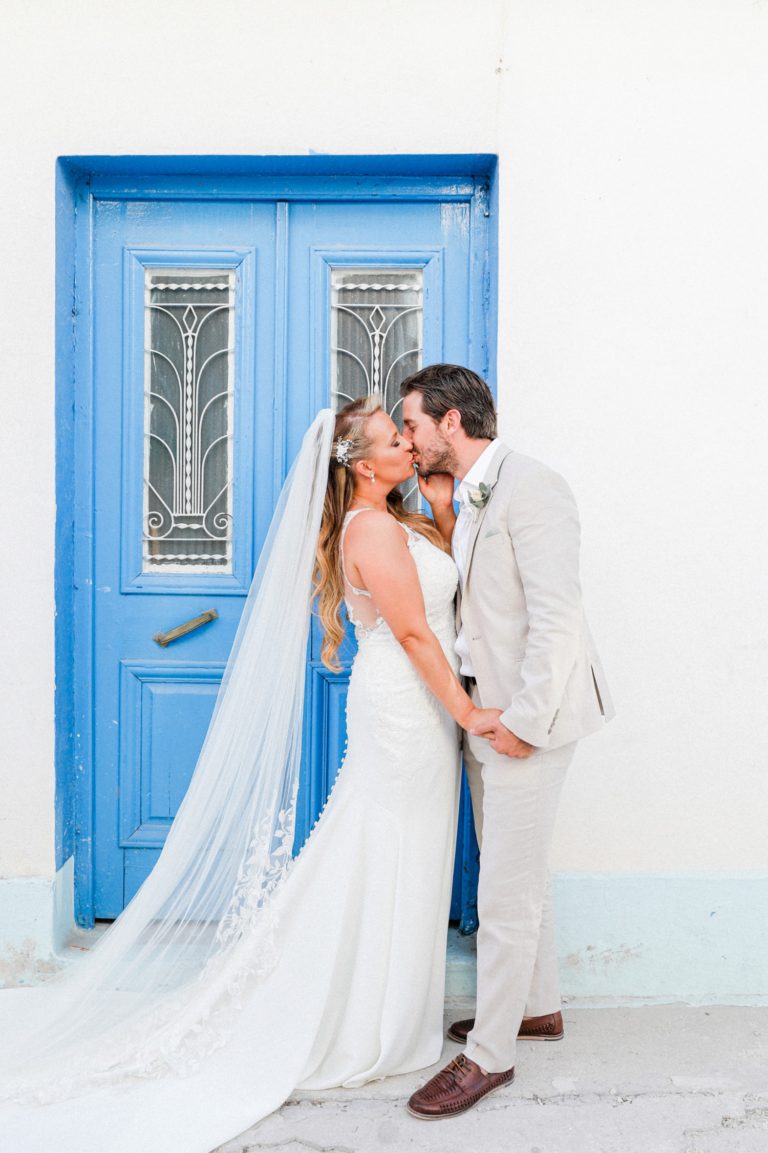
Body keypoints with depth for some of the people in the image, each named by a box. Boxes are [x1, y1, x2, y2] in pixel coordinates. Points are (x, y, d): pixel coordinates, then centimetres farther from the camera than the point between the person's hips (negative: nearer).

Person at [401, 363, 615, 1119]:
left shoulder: (530, 489, -17)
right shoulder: (464, 498, 11)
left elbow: (554, 616, -22)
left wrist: (524, 721, -20)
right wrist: (443, 518, 2)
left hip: (526, 717, -9)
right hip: (482, 712, 9)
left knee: (506, 893, 0)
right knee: (518, 875, 21)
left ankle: (489, 1055, 15)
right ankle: (538, 1006, 39)